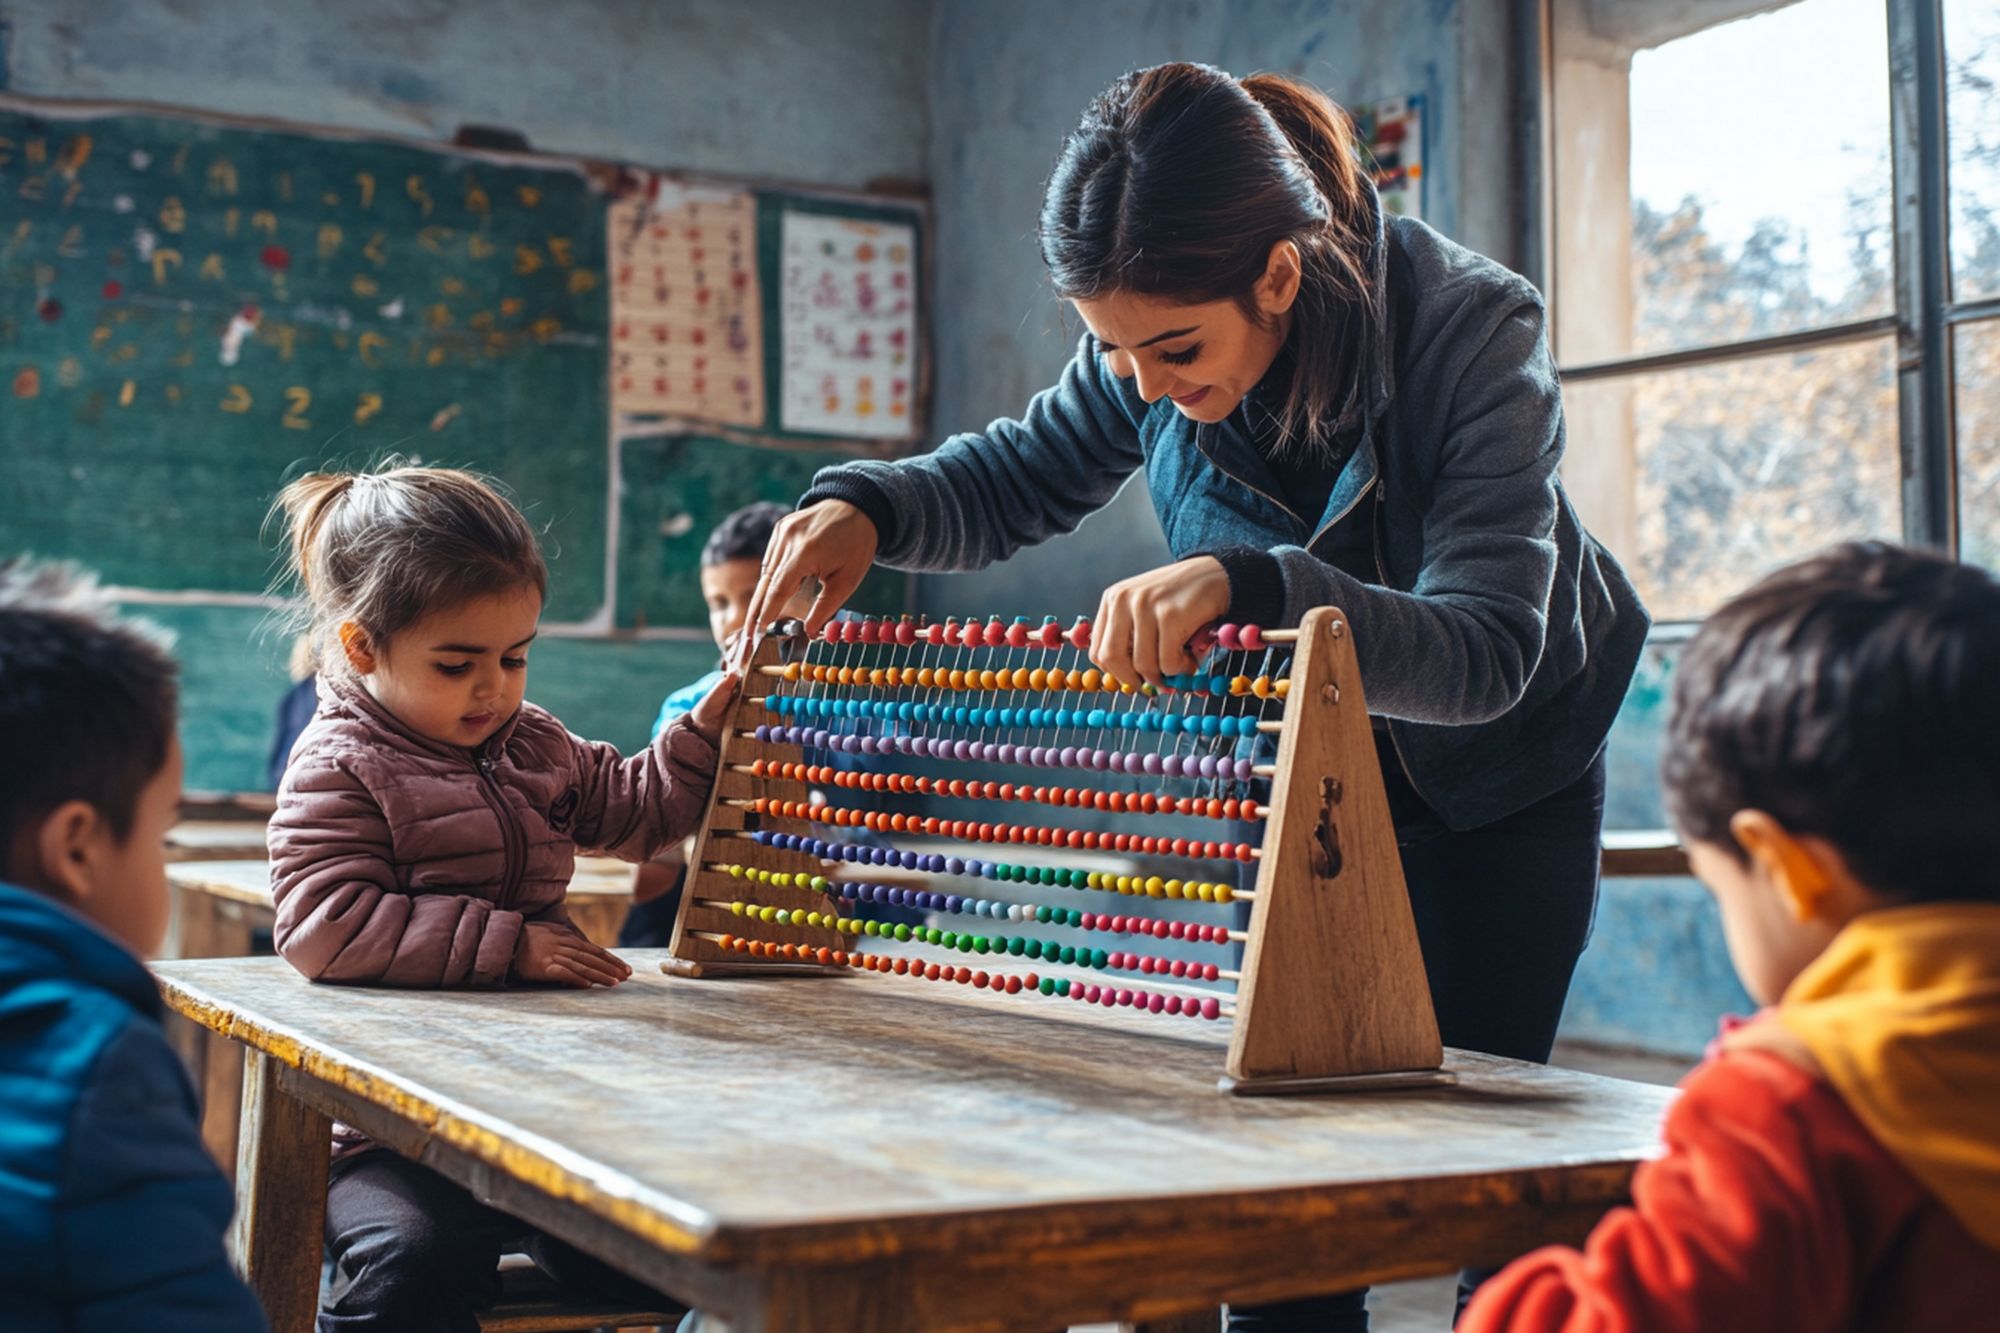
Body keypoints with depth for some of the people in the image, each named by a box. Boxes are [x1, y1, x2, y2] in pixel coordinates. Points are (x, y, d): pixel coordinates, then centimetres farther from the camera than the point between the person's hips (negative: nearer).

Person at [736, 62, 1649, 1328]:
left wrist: (1248, 585, -57)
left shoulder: (1473, 330, -32)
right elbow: (1023, 479, -2)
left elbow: (1487, 651, -40)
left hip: (1506, 763, -3)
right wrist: (868, 505, -24)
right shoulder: (1148, 349, -20)